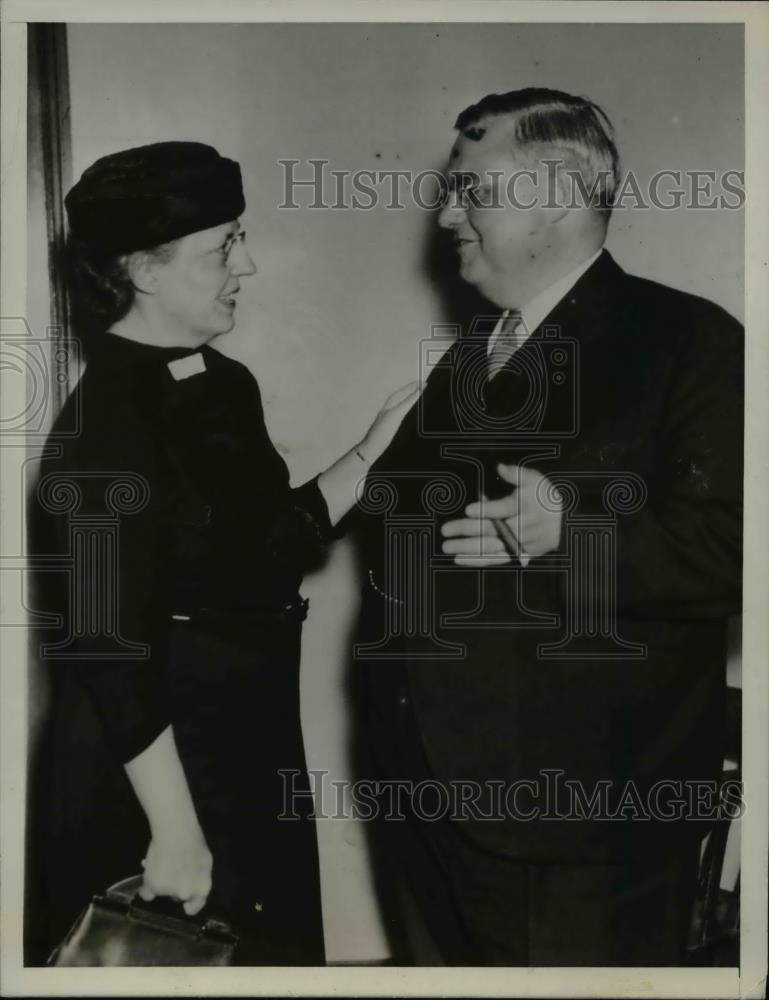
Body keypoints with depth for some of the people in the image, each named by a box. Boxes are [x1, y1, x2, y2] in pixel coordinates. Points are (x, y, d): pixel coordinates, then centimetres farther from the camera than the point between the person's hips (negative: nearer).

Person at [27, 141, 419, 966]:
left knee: (271, 948, 20)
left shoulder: (226, 386, 4)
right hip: (152, 761, -8)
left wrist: (372, 454, 3)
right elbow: (109, 642, -22)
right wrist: (174, 830, -21)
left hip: (249, 740, 8)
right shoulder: (103, 422, -21)